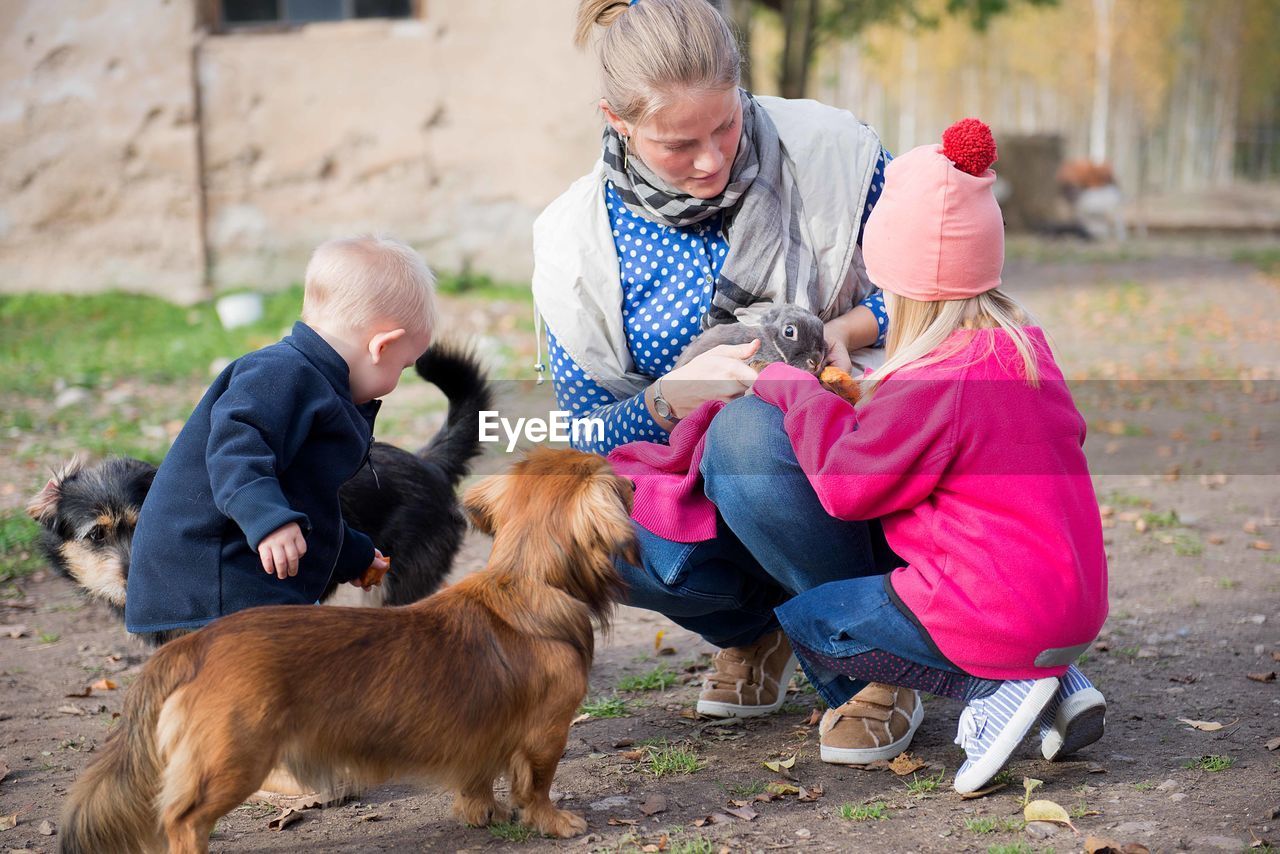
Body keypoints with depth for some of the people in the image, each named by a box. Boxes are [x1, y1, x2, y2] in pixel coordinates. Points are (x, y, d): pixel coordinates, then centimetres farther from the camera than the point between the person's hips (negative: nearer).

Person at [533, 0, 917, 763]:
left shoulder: (829, 151, -9)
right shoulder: (578, 241, -6)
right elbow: (585, 434, -4)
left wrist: (845, 331, -18)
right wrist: (672, 395, -25)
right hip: (696, 482, 3)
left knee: (745, 435, -37)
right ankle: (758, 627, 4)